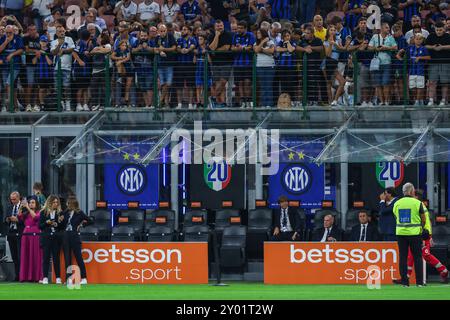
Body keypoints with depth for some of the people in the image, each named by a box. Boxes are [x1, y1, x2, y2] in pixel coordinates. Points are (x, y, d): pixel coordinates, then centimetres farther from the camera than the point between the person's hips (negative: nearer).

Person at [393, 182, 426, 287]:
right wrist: (421, 227, 20)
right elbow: (423, 220, 1)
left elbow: (396, 218, 12)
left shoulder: (397, 203, 4)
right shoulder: (417, 203, -6)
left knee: (403, 257, 5)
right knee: (417, 257, 4)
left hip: (400, 233, 3)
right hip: (415, 233, -3)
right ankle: (419, 282, 1)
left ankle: (404, 282, 2)